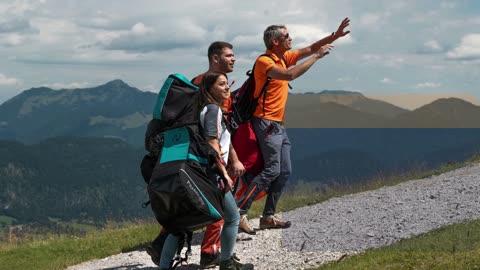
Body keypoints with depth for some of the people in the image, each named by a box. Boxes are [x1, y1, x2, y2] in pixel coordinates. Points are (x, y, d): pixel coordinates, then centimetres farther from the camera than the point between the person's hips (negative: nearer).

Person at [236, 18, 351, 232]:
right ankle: (239, 211, -17)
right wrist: (318, 56, -21)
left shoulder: (284, 58, 13)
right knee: (272, 170, -17)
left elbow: (310, 48, 21)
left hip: (278, 125, 10)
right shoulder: (264, 62, -14)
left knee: (285, 172, 7)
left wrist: (335, 36, 12)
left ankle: (268, 216, 10)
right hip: (266, 123, -10)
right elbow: (291, 75, -27)